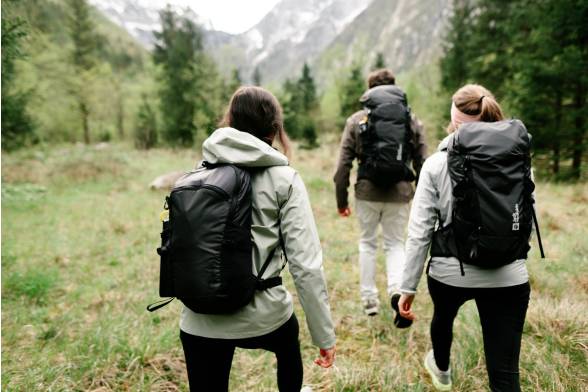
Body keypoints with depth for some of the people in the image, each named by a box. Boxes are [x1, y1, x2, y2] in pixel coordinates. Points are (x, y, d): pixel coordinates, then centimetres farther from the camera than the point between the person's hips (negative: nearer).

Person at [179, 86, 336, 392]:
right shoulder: (284, 179, -10)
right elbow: (305, 264, -13)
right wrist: (324, 334, -4)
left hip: (200, 322, 1)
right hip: (263, 316, -1)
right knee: (289, 347, 33)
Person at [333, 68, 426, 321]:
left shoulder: (356, 120, 1)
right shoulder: (412, 121, 5)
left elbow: (344, 164, -2)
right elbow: (422, 163, 3)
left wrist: (341, 199, 5)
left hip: (367, 192, -1)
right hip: (400, 193, 1)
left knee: (367, 243, 17)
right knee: (395, 243, 16)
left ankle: (369, 299, 22)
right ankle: (397, 290, -8)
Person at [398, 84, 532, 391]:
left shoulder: (436, 164, -8)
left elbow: (419, 231, -10)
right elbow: (529, 222, 7)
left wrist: (408, 287, -2)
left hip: (450, 272, 0)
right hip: (508, 276, 1)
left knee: (443, 318, 33)